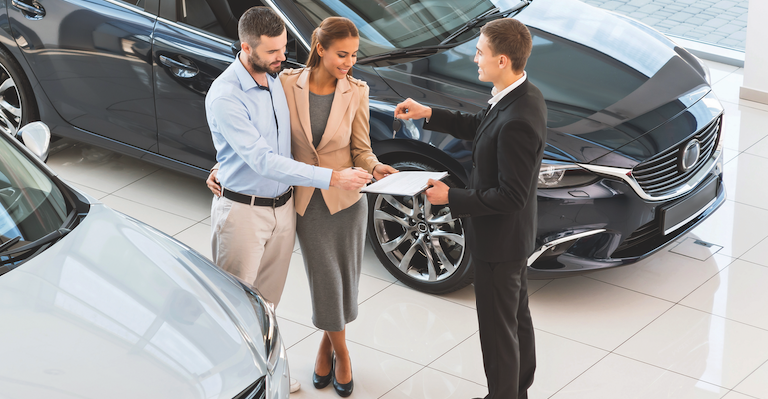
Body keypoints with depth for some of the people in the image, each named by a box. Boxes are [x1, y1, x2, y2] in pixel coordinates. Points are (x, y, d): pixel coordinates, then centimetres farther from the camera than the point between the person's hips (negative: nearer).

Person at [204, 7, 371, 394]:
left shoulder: (276, 79, 3)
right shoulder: (225, 96, -23)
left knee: (267, 301, 19)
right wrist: (332, 178, -31)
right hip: (242, 212, -7)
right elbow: (263, 161, -29)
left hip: (282, 207, 7)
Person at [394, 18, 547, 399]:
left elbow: (510, 196, -29)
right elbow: (479, 127, 16)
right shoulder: (521, 94, -3)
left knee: (499, 328, 7)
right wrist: (429, 114, 8)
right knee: (517, 317, 24)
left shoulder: (518, 121, -34)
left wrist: (451, 198, -21)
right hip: (512, 237, 10)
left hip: (500, 239, -10)